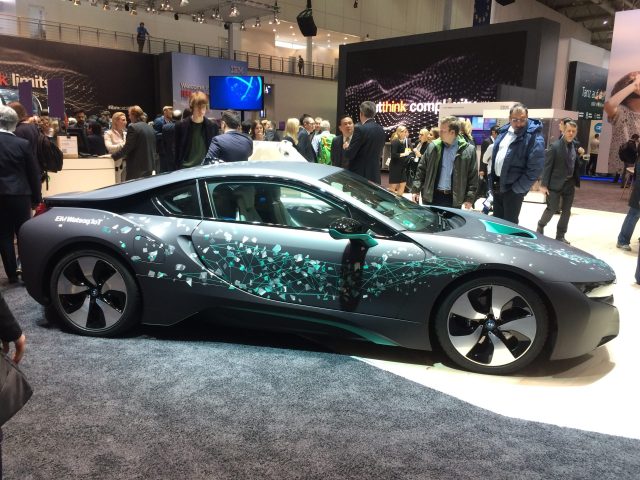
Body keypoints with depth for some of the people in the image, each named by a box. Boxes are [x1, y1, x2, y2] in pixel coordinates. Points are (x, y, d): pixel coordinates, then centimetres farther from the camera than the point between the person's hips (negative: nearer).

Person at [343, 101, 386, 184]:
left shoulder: (360, 129, -14)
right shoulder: (381, 130, 8)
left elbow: (349, 154, -15)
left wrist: (346, 147, 7)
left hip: (359, 174, -7)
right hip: (375, 175, 7)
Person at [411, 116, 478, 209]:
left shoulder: (468, 150, -3)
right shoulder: (433, 147, 3)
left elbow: (473, 177, -1)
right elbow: (421, 169, 7)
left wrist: (470, 198, -6)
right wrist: (416, 189, 1)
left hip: (454, 199, -2)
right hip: (431, 196, 2)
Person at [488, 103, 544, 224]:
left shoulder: (534, 138, -17)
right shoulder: (504, 131, 6)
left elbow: (535, 169, -20)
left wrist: (517, 189, -17)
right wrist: (491, 181, 10)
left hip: (512, 188, -7)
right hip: (498, 184, 7)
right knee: (496, 220, 19)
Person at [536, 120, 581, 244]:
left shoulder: (575, 147, 6)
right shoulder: (555, 146, -11)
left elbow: (576, 165, 9)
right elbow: (547, 166, -13)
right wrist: (543, 184, -16)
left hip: (570, 184, 6)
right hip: (555, 184, -5)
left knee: (566, 211, 9)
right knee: (552, 209, 0)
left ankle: (560, 235, 20)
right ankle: (540, 226, 26)